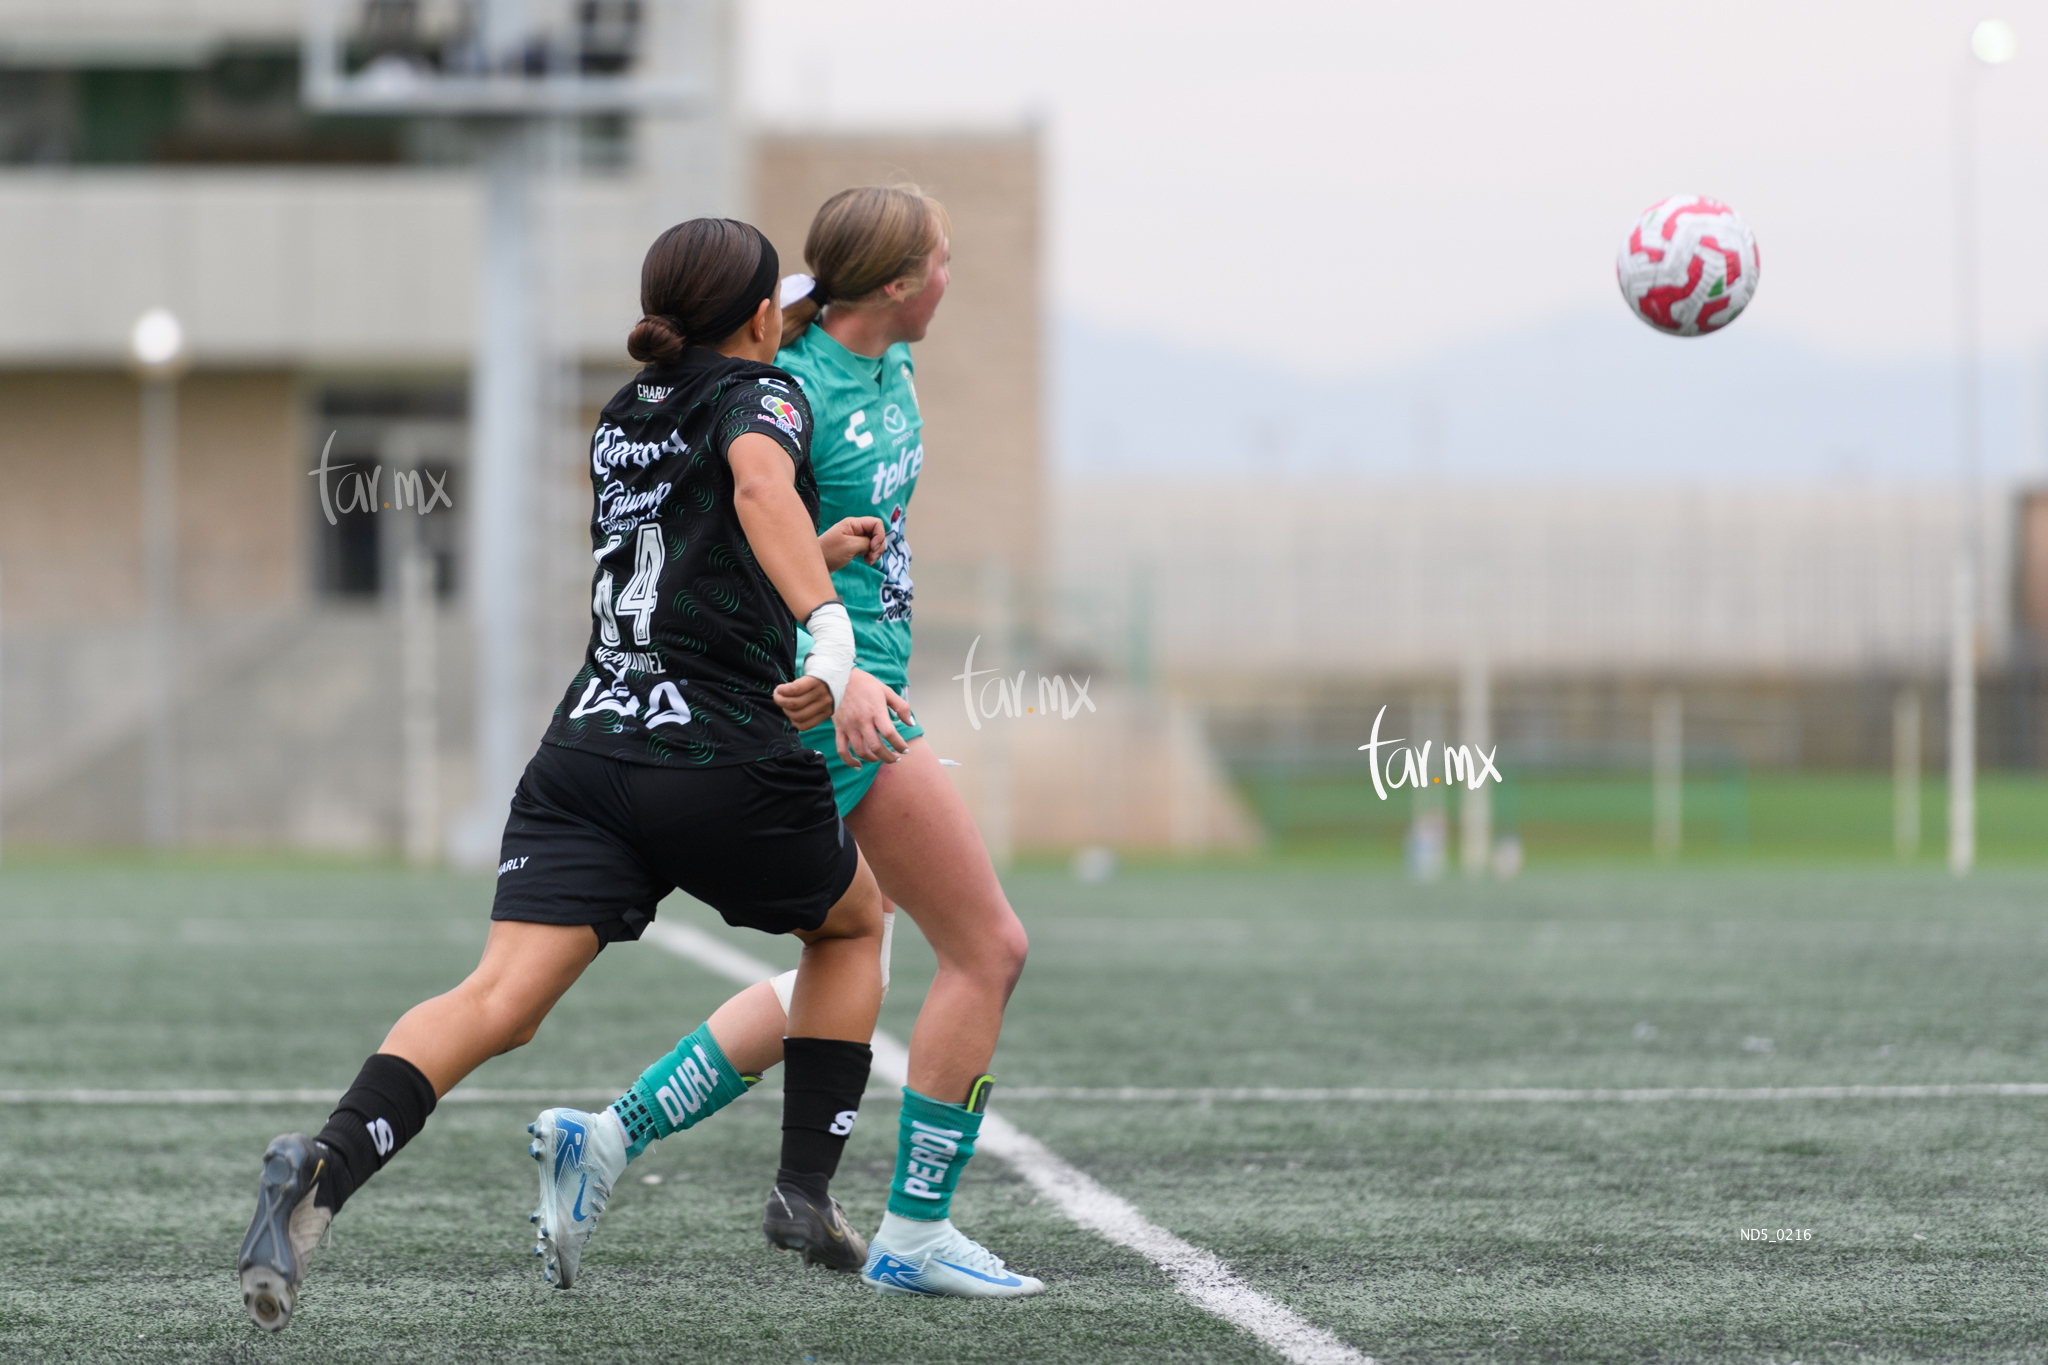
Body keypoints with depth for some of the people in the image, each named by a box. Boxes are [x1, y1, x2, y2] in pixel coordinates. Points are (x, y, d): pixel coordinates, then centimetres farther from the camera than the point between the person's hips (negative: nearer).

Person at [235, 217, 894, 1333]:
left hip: (586, 749, 5)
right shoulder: (759, 393, 1)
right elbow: (759, 481, -24)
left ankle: (324, 1169, -38)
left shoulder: (621, 421, 23)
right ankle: (804, 1189, 20)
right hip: (725, 763, -5)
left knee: (498, 999, -11)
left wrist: (813, 556, 43)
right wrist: (830, 629, -34)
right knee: (853, 918, 26)